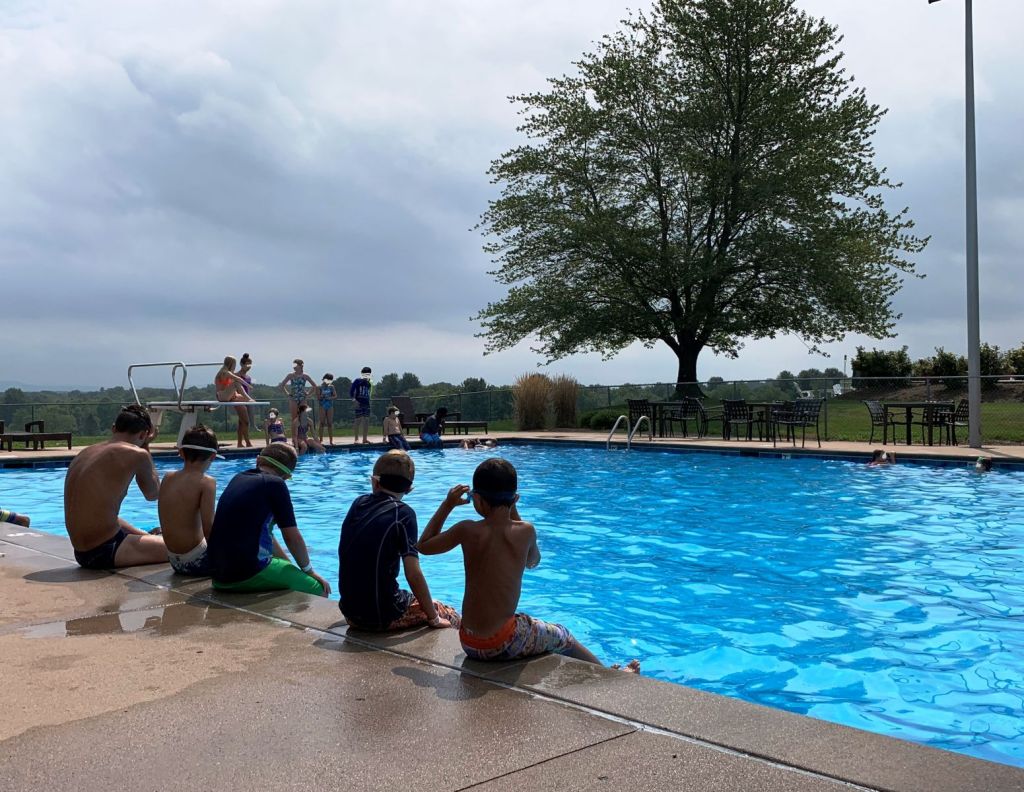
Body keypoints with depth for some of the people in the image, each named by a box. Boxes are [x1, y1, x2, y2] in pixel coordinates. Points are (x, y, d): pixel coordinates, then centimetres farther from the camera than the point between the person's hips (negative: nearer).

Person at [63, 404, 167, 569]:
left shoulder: (86, 453, 13)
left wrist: (145, 535, 23)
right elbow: (153, 493, 8)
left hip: (82, 553, 9)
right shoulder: (136, 454, -11)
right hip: (104, 553, -9)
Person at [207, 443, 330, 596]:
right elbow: (292, 537, -4)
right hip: (249, 574, -8)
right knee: (318, 589, 2)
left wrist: (289, 564, 26)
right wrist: (308, 570, 12)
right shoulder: (275, 484, -6)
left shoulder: (238, 479, 16)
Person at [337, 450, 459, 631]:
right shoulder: (403, 513, -13)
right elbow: (413, 574, -15)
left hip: (350, 611, 6)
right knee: (451, 616, 15)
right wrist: (433, 619, -8)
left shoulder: (358, 503, 3)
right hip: (382, 615, -6)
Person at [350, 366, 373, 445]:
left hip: (366, 403, 6)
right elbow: (351, 390, -8)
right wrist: (353, 399, -16)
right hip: (359, 403, -6)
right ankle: (356, 439, -1)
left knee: (366, 421, 5)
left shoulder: (369, 383, 13)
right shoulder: (357, 381, -3)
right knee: (358, 420, -5)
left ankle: (365, 439, 11)